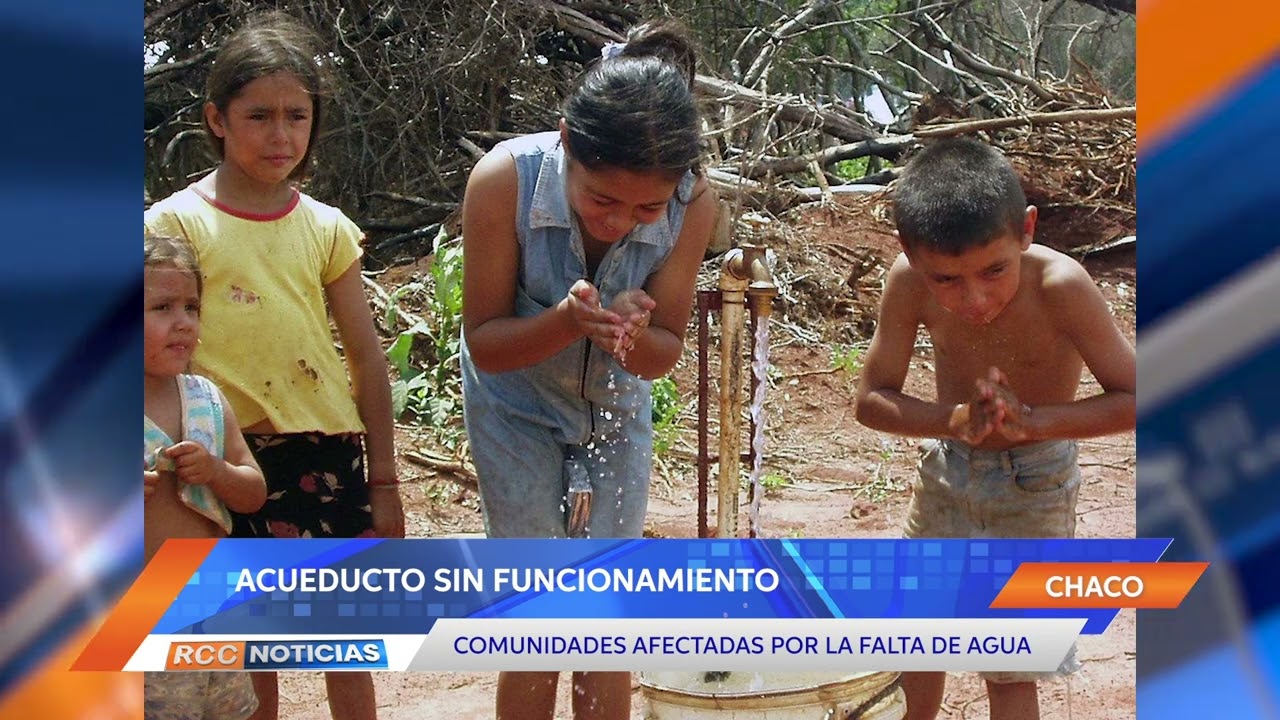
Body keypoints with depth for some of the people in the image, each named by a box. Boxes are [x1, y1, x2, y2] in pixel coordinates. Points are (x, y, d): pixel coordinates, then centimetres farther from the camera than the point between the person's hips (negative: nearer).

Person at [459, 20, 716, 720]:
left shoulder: (693, 202, -26)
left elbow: (663, 352, -15)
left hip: (618, 412, 2)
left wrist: (630, 334, -39)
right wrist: (567, 322, -43)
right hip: (520, 413, -2)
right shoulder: (505, 179, -32)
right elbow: (484, 341, -23)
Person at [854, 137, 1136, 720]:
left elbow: (1134, 398, -26)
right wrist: (957, 419, -33)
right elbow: (871, 400, -16)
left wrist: (1033, 420, -38)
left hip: (1032, 485, -4)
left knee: (1011, 671, 3)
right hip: (946, 470, 4)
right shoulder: (909, 282, -24)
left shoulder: (1058, 286, -32)